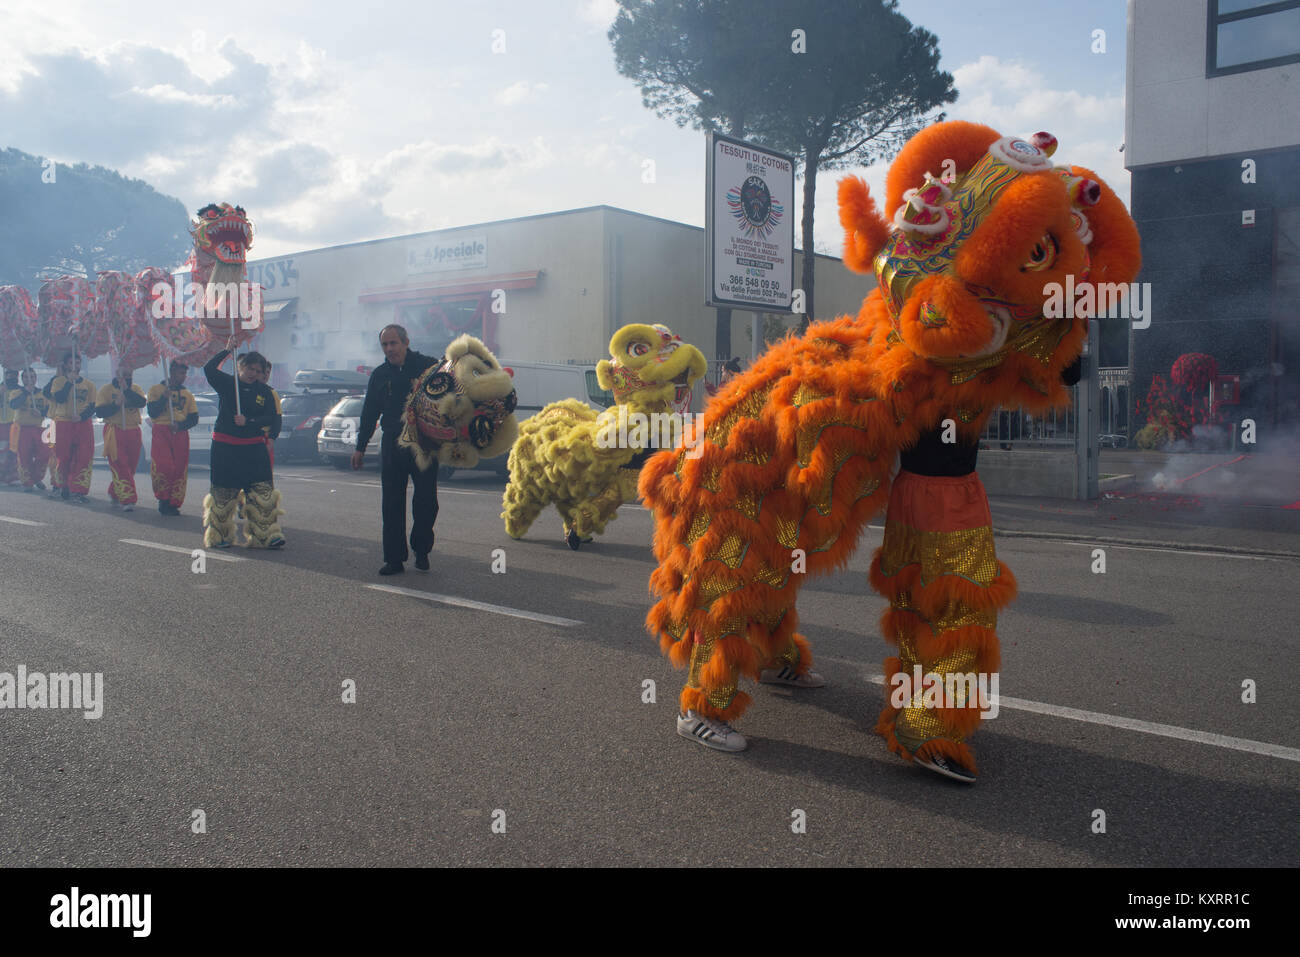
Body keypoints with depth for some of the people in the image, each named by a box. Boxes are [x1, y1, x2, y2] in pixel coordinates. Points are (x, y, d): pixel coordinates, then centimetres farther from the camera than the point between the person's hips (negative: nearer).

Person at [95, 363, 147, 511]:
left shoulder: (136, 389, 11)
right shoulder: (107, 390, 4)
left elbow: (141, 402, -10)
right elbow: (99, 412, -4)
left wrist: (127, 389, -18)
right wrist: (115, 404, -17)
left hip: (133, 432, 3)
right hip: (114, 432, -3)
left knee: (130, 466, 8)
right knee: (120, 467, -11)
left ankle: (114, 494, 27)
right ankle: (127, 499, -14)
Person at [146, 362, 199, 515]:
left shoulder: (187, 394, 17)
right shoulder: (156, 389, 9)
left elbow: (194, 418, 9)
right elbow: (152, 412, -3)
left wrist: (180, 425, -9)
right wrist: (164, 397, -13)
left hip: (181, 433, 3)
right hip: (161, 432, -3)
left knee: (180, 468, -2)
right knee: (162, 466, -17)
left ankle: (174, 503, 7)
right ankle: (163, 500, 1)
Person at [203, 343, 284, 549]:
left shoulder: (265, 392, 8)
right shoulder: (227, 383, 4)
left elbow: (272, 419, 1)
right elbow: (209, 369, -13)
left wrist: (248, 422, -11)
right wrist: (227, 350, -13)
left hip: (254, 448, 2)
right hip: (225, 447, -1)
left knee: (263, 492, -7)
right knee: (223, 493, 3)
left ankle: (267, 535, -5)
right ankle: (219, 536, 14)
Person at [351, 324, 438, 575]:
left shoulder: (428, 366, -2)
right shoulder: (379, 375, 10)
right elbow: (369, 413, 16)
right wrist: (360, 447, 16)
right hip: (392, 446, 3)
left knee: (426, 502, -2)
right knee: (392, 505, 3)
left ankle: (421, 551, 17)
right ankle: (394, 559, 10)